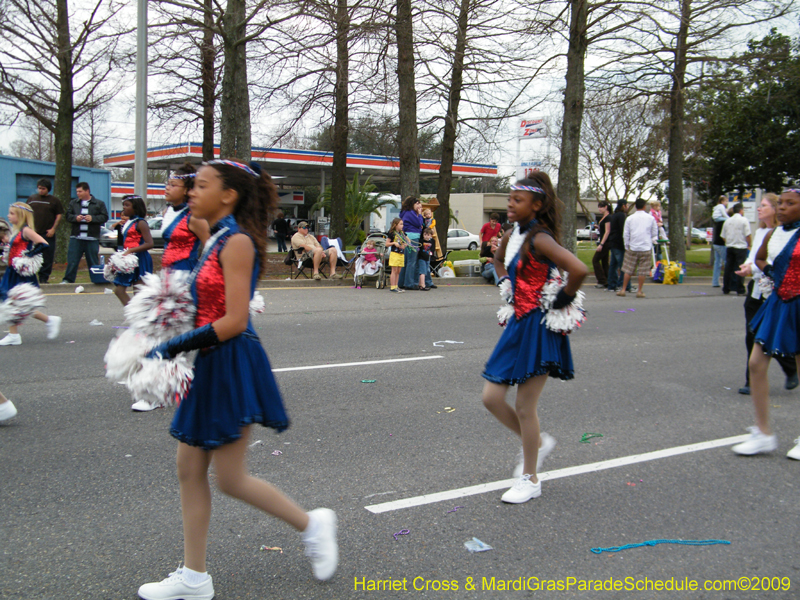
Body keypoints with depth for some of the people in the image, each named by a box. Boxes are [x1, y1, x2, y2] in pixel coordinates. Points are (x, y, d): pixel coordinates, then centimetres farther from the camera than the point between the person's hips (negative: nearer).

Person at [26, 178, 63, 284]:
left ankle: (44, 278, 6)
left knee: (47, 257, -1)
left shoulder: (54, 200, 3)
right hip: (33, 233, 2)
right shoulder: (31, 199, 11)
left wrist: (53, 229, -7)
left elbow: (59, 215, 2)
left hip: (48, 234, -2)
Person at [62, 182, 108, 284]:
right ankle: (68, 279, 6)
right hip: (76, 238, 2)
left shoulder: (99, 204, 4)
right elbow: (68, 215, 9)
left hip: (92, 239, -2)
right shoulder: (73, 203, 11)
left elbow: (105, 217, -1)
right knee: (72, 260, 0)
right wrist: (75, 218, -11)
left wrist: (92, 218, -14)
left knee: (93, 262, 6)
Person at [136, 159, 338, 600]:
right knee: (189, 471, 11)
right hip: (210, 366, 10)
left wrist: (174, 347, -20)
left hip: (231, 365, -10)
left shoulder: (237, 242, -16)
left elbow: (234, 321, -22)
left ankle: (312, 524, 20)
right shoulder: (217, 240, 12)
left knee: (231, 479, 0)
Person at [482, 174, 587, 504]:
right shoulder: (513, 235, 8)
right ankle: (538, 442, 31)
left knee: (524, 407, 1)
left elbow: (579, 270, -31)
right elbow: (499, 259, 32)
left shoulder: (538, 239, -18)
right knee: (491, 397, 8)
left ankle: (530, 479, 18)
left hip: (539, 327, -8)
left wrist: (563, 300, -17)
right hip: (518, 324, 8)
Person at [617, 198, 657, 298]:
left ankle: (623, 290, 8)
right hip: (646, 248, -1)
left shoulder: (630, 218, 1)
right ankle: (640, 291, 5)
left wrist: (626, 246, 12)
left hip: (632, 248, 1)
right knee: (643, 271, 3)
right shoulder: (651, 218, 0)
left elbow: (625, 234, 2)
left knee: (628, 270, 7)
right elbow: (654, 234, 8)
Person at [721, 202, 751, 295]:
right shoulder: (744, 220, -6)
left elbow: (723, 236, 11)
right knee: (740, 269, -3)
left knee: (728, 268, 8)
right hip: (741, 247, -5)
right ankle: (740, 290, -3)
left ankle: (726, 289, 11)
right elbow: (747, 235, -9)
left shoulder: (728, 221, 9)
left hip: (729, 247, 5)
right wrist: (748, 246, 4)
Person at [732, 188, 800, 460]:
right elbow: (760, 258, 27)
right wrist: (770, 272, 10)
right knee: (756, 363, 1)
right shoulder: (773, 234, 8)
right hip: (776, 302, 7)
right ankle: (763, 434, 10)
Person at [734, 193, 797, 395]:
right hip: (756, 288, 7)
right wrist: (747, 265, -5)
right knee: (752, 337, 4)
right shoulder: (759, 231, 14)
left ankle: (793, 371, 26)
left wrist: (753, 268, -23)